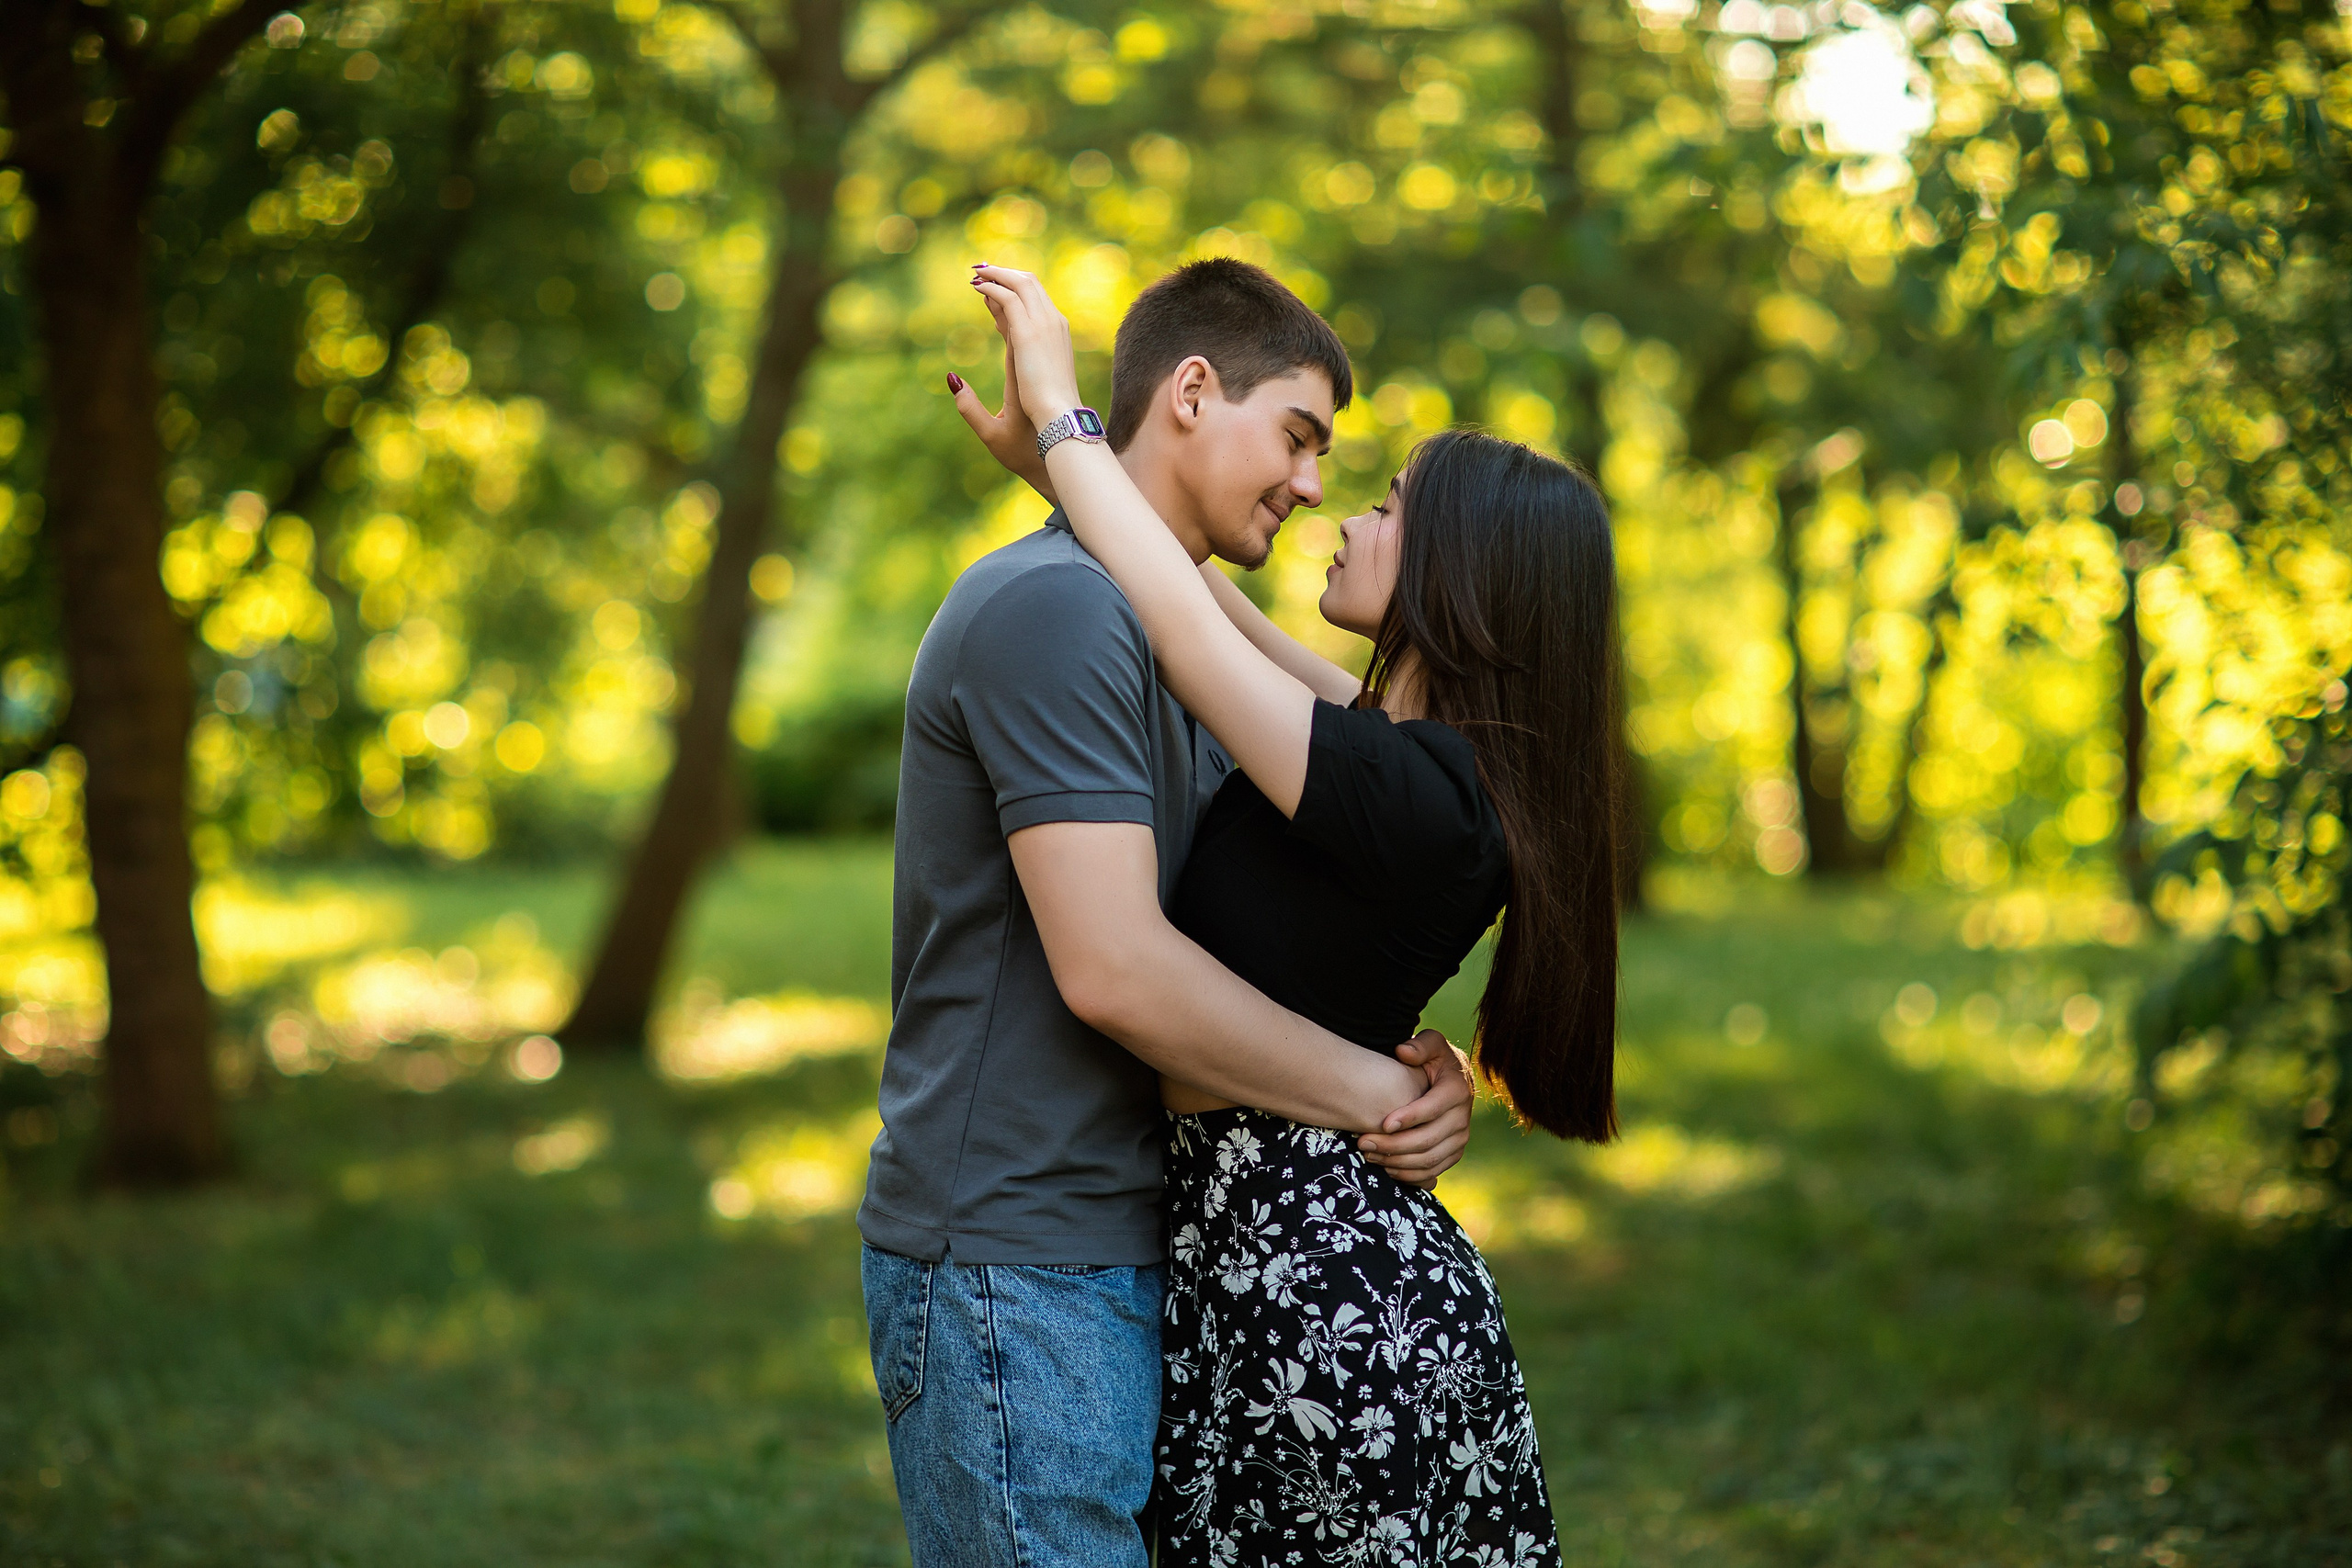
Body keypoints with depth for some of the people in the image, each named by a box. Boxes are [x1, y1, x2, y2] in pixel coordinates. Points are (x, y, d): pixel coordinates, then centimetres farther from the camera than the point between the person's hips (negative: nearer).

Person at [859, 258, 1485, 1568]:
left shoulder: (1176, 635, 19)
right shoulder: (1053, 606, -15)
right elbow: (1113, 969, -23)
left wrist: (1415, 1068, -1)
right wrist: (1378, 1093, -13)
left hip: (1127, 1252, 10)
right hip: (1012, 1269, -10)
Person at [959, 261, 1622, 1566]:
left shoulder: (1412, 797, -20)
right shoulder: (1429, 758, 8)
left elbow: (1186, 620, -18)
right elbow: (1226, 617, 18)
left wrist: (1060, 406, -5)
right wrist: (1050, 459, 19)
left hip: (1319, 1301, -9)